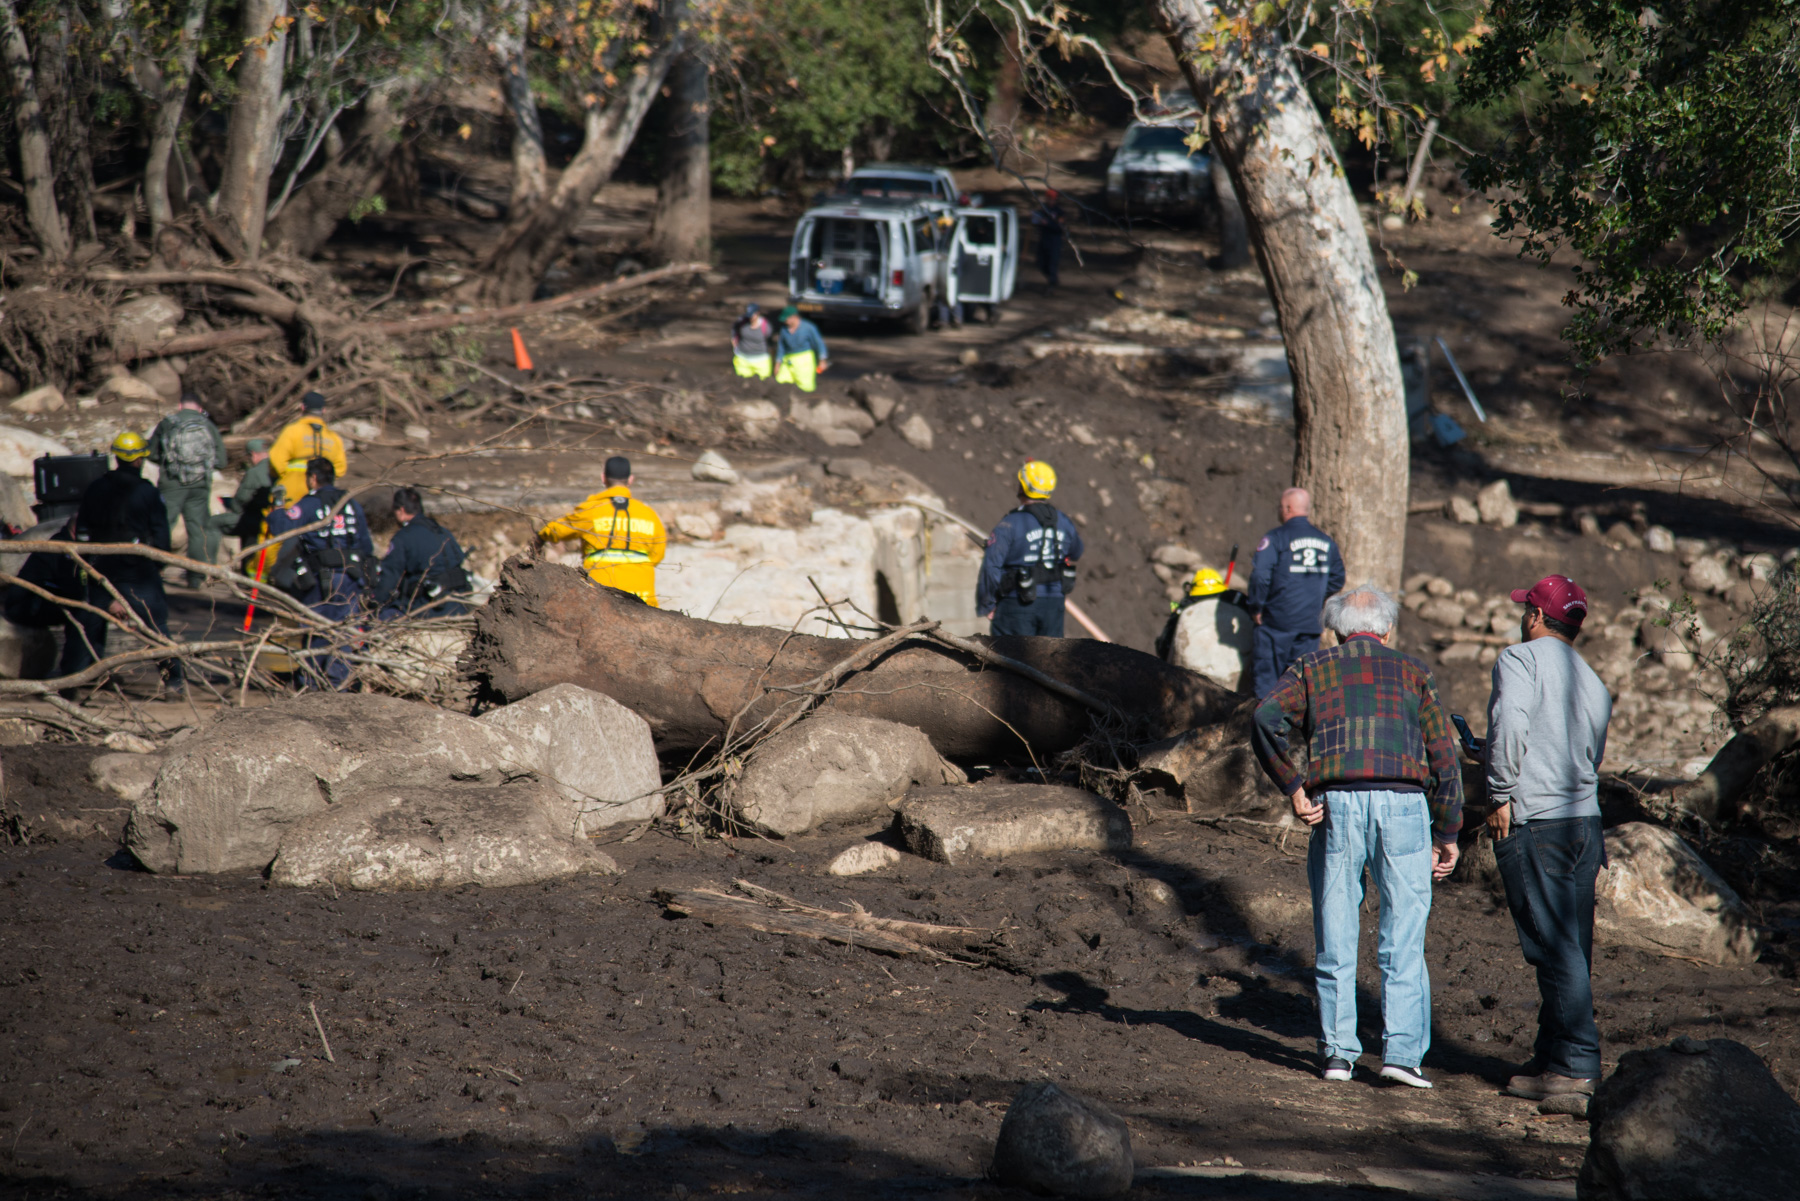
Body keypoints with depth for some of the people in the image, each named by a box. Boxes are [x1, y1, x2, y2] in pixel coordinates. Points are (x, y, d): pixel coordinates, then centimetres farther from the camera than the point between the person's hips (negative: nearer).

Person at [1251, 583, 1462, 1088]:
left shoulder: (1313, 667, 16)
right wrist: (1446, 834, 13)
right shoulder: (1412, 671, 16)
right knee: (1404, 936, 2)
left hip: (1336, 804, 0)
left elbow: (1267, 719, -3)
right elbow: (1444, 754, 10)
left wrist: (1292, 789, -2)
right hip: (1403, 803, 0)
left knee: (1336, 937, 7)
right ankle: (1402, 1051, -4)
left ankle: (1338, 1051, 8)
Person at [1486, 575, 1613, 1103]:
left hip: (1533, 823, -8)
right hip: (1586, 820, 8)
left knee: (1556, 949, -9)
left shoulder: (1521, 658, -2)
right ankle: (1552, 1055, 16)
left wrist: (1501, 795, -13)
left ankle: (1576, 1064, -12)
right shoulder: (1594, 683, 20)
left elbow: (1511, 722, -20)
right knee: (1572, 951, 11)